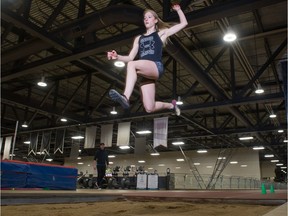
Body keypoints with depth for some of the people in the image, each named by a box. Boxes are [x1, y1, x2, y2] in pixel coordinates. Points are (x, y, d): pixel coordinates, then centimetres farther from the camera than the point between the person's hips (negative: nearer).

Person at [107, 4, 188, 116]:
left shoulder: (162, 33, 19)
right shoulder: (138, 38, 28)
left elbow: (184, 23, 21)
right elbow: (130, 58, 19)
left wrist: (178, 9, 21)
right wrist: (117, 57, 3)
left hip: (156, 67, -5)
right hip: (146, 74, 5)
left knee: (132, 65, -34)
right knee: (150, 108, -5)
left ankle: (125, 97, -43)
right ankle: (171, 105, 24)